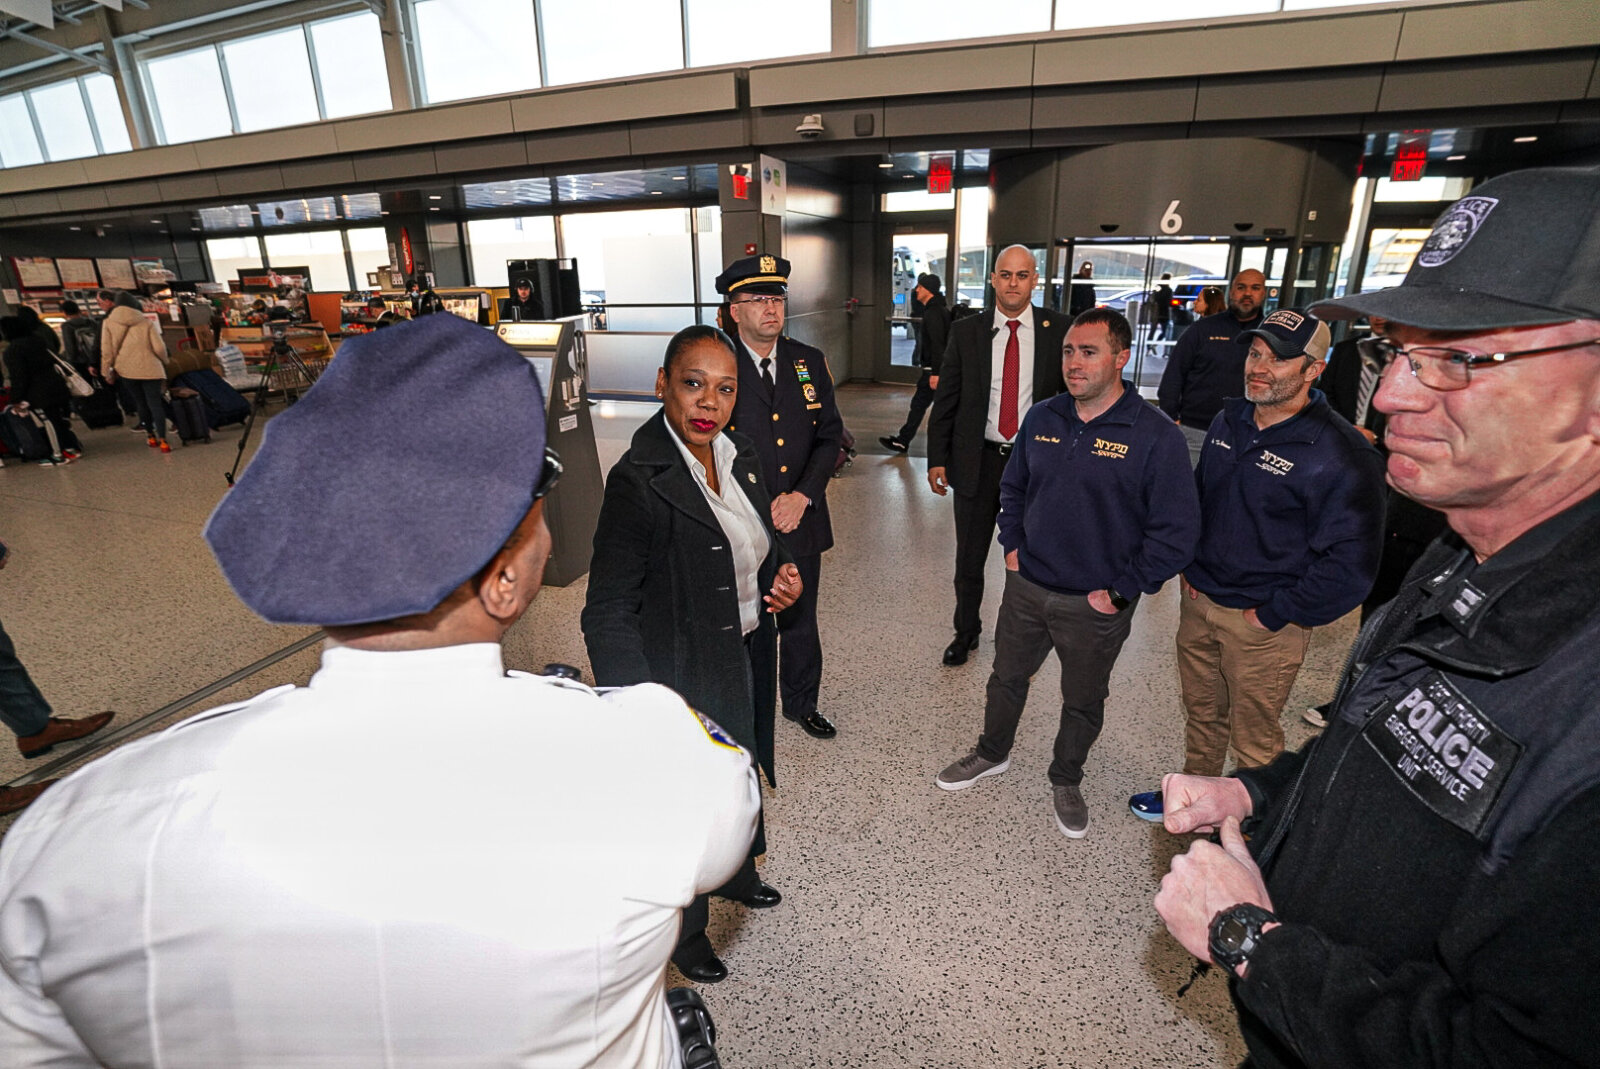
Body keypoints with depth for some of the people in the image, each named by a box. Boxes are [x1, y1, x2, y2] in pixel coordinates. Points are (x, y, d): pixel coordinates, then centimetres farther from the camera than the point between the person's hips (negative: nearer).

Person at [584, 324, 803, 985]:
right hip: (686, 677, -7)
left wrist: (784, 575, -6)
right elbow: (608, 615, -23)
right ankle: (685, 933, 46)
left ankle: (737, 874, 60)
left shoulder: (739, 456, -2)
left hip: (747, 658, 7)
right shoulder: (639, 481, -25)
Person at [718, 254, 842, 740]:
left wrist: (802, 496, -10)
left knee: (801, 622, 20)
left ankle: (801, 704, 43)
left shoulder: (810, 362, 4)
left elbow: (830, 436, 4)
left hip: (801, 519, 4)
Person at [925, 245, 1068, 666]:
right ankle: (966, 632, 35)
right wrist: (937, 458, -2)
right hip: (978, 460, 1)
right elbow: (945, 399, 2)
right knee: (969, 558, 12)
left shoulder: (1058, 330, -1)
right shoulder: (966, 331, -1)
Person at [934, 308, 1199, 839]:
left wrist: (1122, 591, -14)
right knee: (1007, 677, 21)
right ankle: (992, 753, 46)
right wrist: (1012, 545, 5)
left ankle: (1066, 780, 43)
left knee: (1083, 702, 17)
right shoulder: (1042, 418, -1)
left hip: (1095, 605, -3)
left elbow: (1176, 531, -14)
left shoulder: (1156, 436, -16)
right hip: (1026, 586, 4)